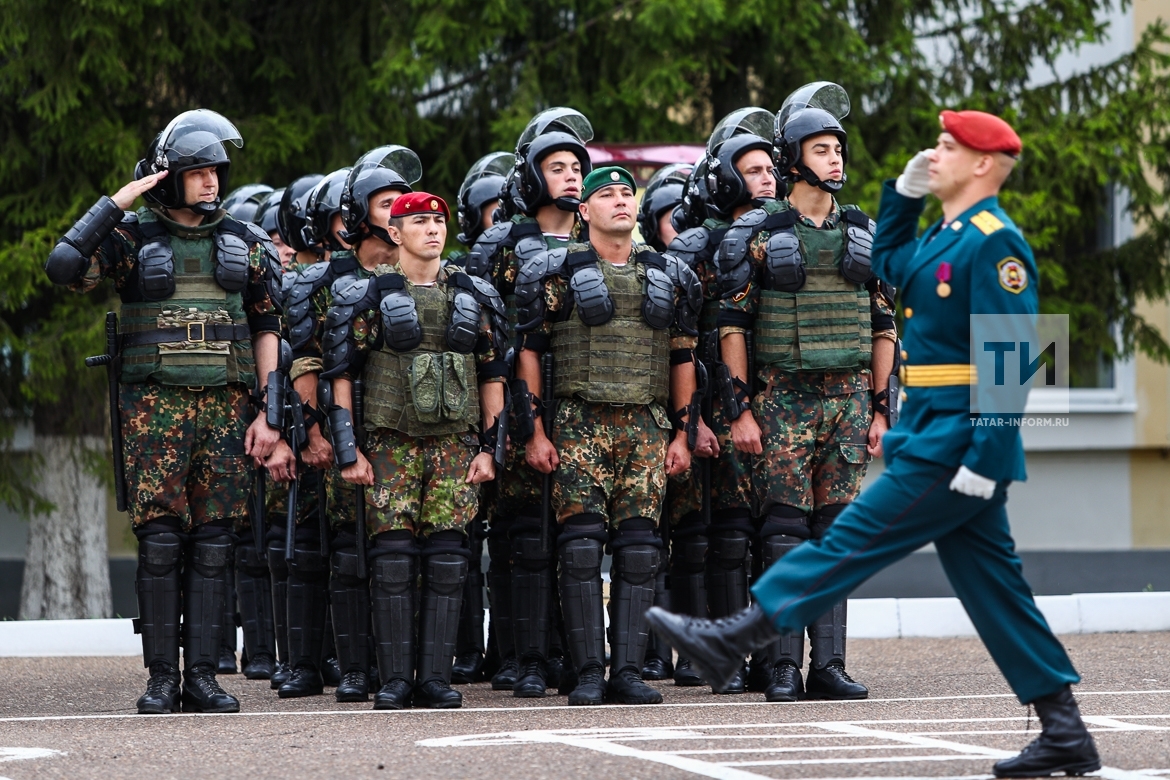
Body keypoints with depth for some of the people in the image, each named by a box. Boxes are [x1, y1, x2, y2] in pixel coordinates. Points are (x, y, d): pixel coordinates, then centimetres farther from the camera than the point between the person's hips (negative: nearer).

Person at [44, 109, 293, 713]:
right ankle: (162, 678, -1)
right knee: (160, 543, -6)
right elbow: (63, 268, -14)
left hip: (225, 407, 3)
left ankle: (202, 676, 4)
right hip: (155, 407, -2)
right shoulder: (132, 237, 2)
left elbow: (267, 328, 12)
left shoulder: (241, 242, 11)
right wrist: (117, 202, -12)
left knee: (212, 544, 1)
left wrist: (269, 413, 4)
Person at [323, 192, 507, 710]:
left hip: (456, 446, 2)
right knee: (393, 561, -7)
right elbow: (342, 375, 2)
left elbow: (492, 376, 14)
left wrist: (489, 448, 6)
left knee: (447, 561, -3)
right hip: (391, 446, -2)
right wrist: (349, 451, -5)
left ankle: (435, 677, 1)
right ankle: (395, 680, -3)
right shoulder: (367, 297, 3)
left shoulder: (475, 297, 11)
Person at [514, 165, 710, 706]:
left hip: (648, 428, 3)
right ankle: (588, 673, -5)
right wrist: (535, 433, -5)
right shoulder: (558, 272, 3)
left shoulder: (669, 277, 14)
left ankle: (628, 671, 1)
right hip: (579, 426, -3)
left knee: (639, 550, -2)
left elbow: (683, 357, 16)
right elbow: (529, 352, 2)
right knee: (582, 548, -9)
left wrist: (682, 433, 9)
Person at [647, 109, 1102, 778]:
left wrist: (984, 460, -24)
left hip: (955, 447, -10)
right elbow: (889, 263, 37)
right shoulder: (950, 235, 16)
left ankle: (731, 641, -4)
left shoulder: (996, 242, -14)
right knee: (991, 584, 8)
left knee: (853, 541, -7)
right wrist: (905, 193, 20)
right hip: (935, 440, 10)